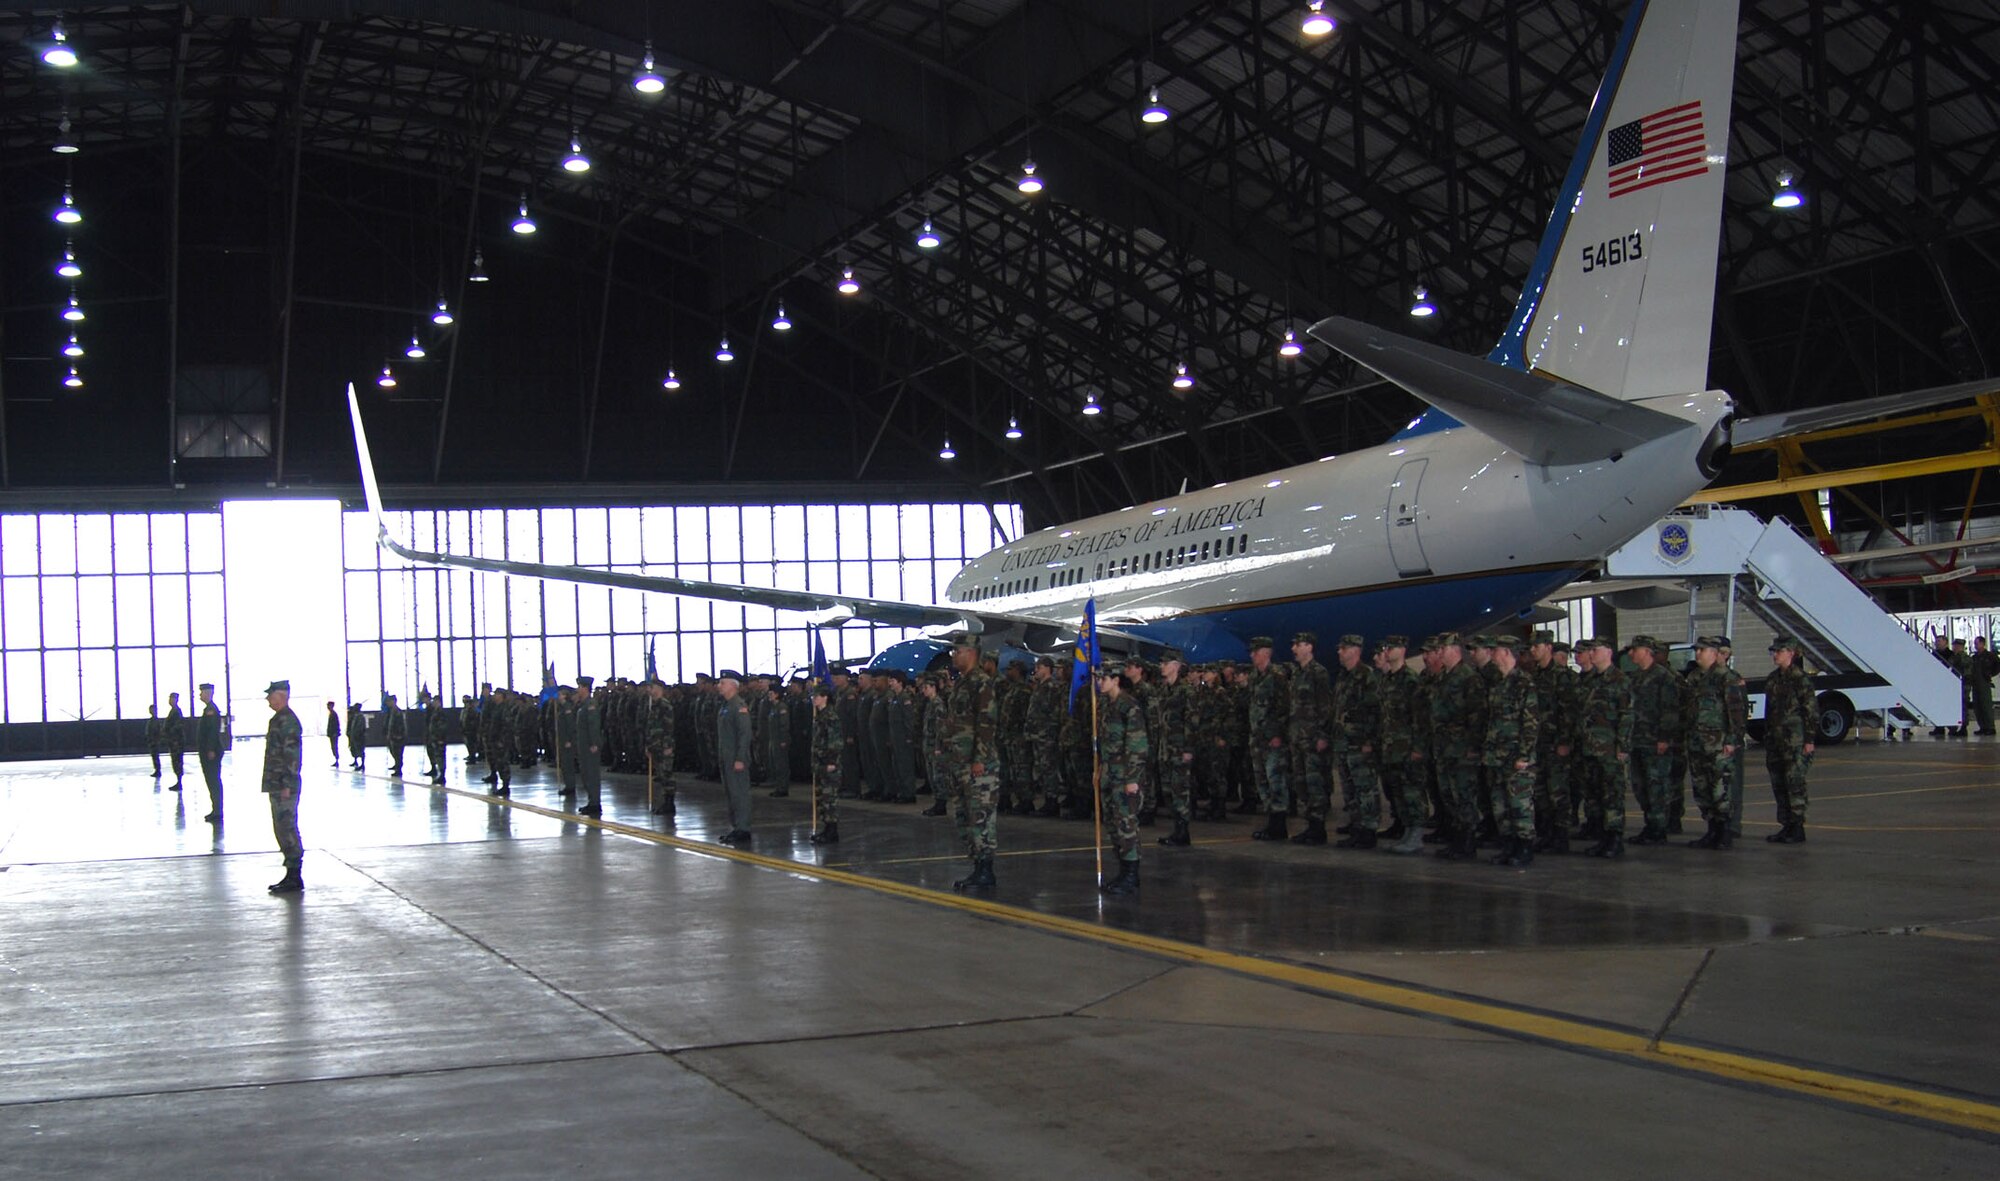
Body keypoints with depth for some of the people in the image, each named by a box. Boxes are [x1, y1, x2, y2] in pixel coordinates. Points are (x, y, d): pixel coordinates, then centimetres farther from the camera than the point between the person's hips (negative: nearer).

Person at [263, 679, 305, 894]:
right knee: (282, 829, 13)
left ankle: (295, 878, -5)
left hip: (284, 787, -11)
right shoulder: (279, 719, 17)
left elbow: (291, 755, -21)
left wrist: (287, 785, -22)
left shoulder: (287, 721, -16)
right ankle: (291, 875, 17)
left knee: (287, 829, -7)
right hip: (277, 785, 11)